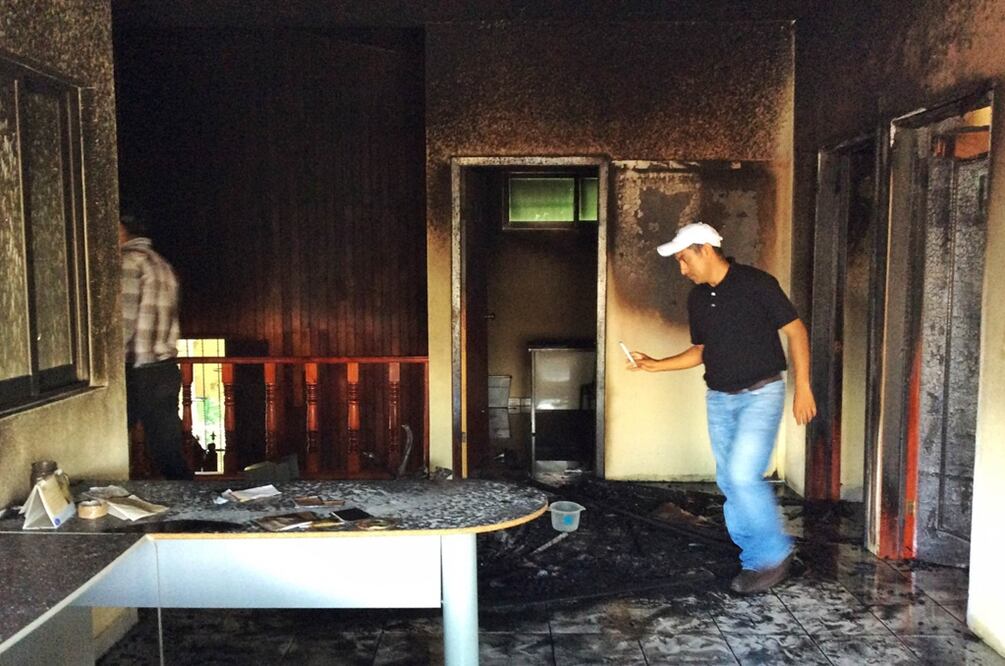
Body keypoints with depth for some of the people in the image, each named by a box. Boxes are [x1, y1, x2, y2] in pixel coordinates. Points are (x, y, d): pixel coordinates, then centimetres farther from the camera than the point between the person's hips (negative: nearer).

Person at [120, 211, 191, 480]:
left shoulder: (129, 260, -6)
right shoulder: (162, 264, 20)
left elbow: (125, 318, -14)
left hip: (139, 371, -8)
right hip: (167, 369, 8)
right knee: (168, 451, 9)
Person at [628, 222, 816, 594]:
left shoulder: (756, 284, -11)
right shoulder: (697, 299, 9)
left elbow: (794, 330, -8)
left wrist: (803, 387, -14)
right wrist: (656, 365, 7)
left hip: (761, 394, -7)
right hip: (719, 399, 7)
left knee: (743, 475, -17)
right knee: (729, 483, 6)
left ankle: (775, 554, 2)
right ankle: (754, 560, 19)